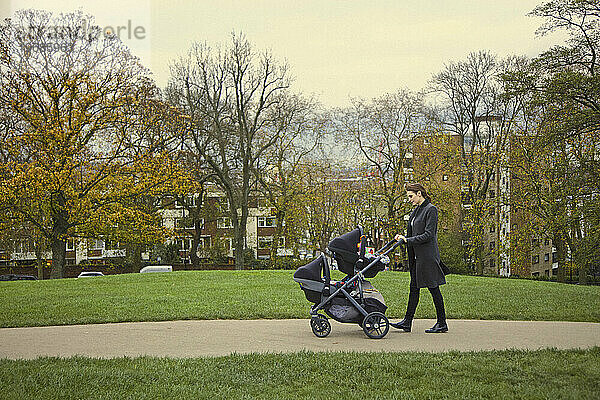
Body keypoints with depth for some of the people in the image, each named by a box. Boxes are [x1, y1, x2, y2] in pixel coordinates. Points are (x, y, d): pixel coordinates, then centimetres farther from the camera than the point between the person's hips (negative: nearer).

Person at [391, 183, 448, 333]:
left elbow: (428, 235, -18)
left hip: (427, 256, -9)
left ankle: (442, 323, 6)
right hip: (416, 256, 9)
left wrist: (408, 240, -19)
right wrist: (402, 237, 2)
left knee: (433, 288, -2)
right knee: (414, 288, 9)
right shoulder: (416, 211, 15)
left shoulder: (431, 210, -11)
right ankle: (407, 322, 11)